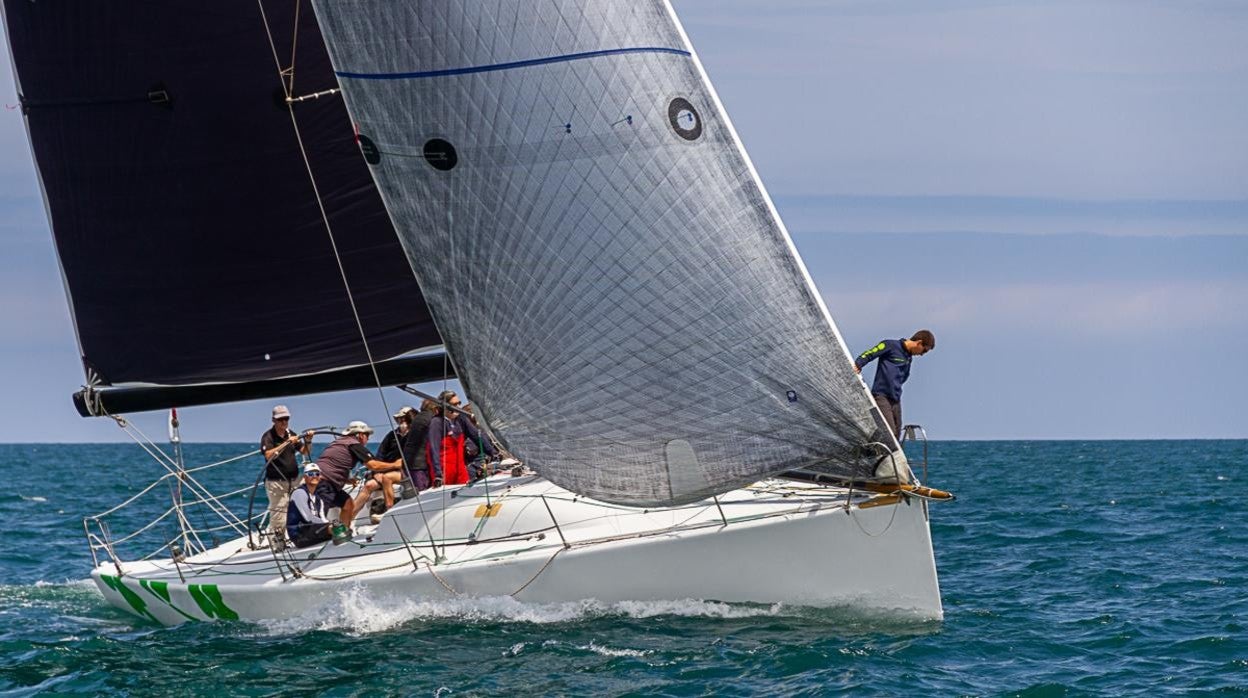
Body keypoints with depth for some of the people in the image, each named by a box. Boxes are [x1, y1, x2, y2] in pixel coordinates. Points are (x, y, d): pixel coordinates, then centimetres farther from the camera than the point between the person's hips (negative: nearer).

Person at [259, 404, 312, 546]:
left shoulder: (290, 434, 12)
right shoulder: (268, 437, -7)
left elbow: (305, 452, 16)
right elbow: (269, 455, -23)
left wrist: (308, 441, -5)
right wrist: (287, 443, -28)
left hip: (294, 480, 6)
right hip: (276, 482, -6)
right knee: (278, 511, -10)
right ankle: (278, 539, -4)